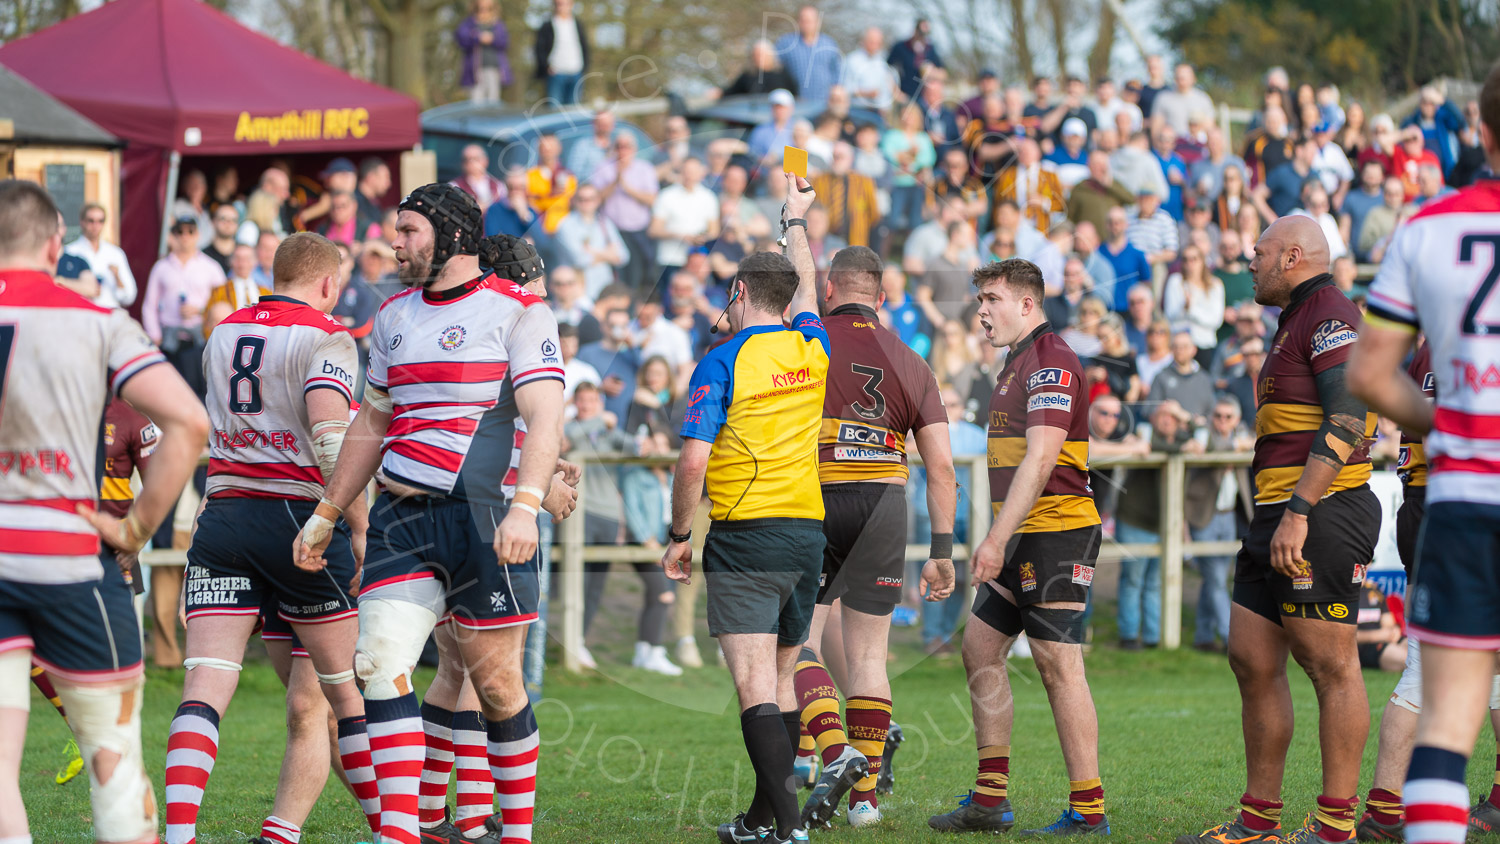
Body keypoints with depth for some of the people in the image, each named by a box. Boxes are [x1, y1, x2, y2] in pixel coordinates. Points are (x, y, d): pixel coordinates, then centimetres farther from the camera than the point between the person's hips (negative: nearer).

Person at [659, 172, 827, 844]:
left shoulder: (722, 363, -8)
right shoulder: (811, 348, 8)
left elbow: (693, 461, -13)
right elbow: (806, 287, 30)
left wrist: (678, 536, -1)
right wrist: (796, 218, 45)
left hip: (744, 536, -6)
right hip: (808, 532, 6)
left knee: (754, 683, -10)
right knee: (781, 680, 14)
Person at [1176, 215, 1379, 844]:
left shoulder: (1332, 315, -10)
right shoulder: (1295, 324, 23)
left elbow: (1347, 420, -20)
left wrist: (1298, 511, -24)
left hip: (1321, 512, -11)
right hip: (1281, 514, 11)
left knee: (1331, 666, -7)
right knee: (1252, 661, 10)